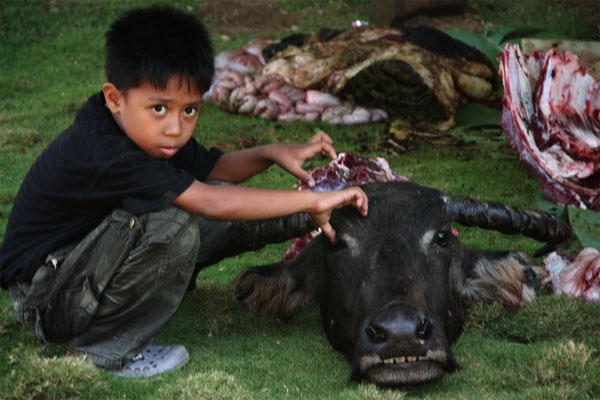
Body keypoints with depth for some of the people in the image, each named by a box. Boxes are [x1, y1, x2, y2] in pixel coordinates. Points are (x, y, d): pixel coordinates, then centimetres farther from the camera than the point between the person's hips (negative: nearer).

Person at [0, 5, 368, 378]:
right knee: (173, 223, -31)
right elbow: (210, 201, -36)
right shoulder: (101, 154, -34)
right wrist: (311, 201, -31)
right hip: (43, 301, -8)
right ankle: (103, 347, -20)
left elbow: (210, 168, 12)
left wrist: (271, 153, -6)